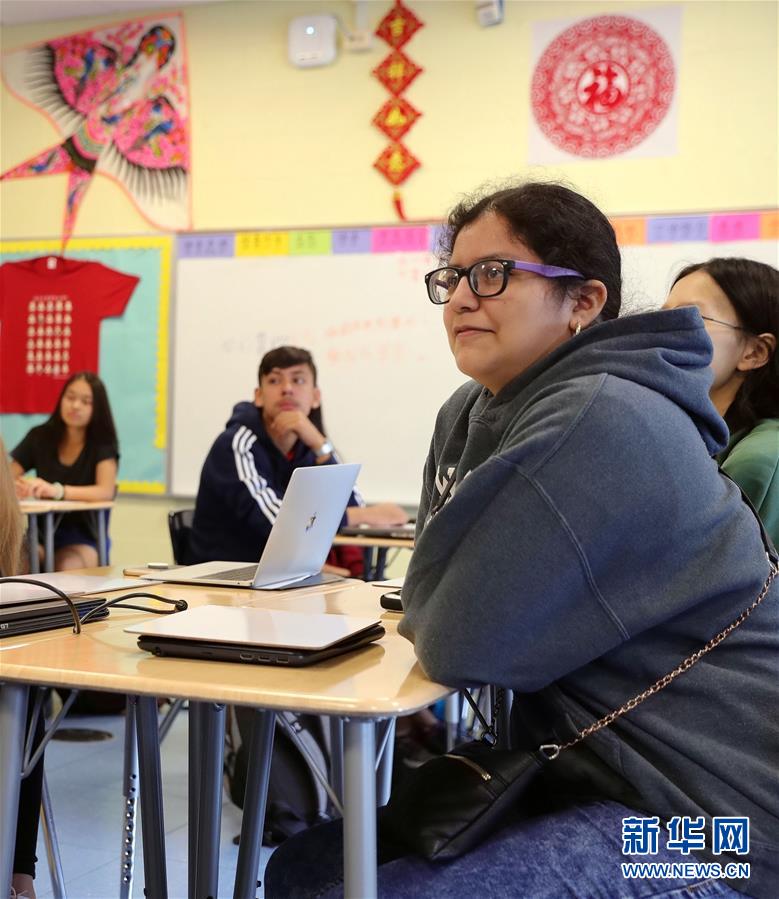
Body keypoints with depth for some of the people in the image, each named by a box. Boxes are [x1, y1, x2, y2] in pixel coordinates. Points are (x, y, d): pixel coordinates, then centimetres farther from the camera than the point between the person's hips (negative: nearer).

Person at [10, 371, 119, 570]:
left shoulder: (103, 443, -7)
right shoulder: (39, 437, 2)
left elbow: (106, 491, -22)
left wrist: (57, 490, -38)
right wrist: (16, 487, -28)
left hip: (83, 538, -2)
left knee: (66, 570, -34)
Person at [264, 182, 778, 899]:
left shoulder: (604, 423, -22)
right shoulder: (474, 412, 6)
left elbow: (464, 640, -23)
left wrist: (433, 618, -2)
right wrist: (444, 615, -5)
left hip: (700, 826, -8)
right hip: (591, 774, 9)